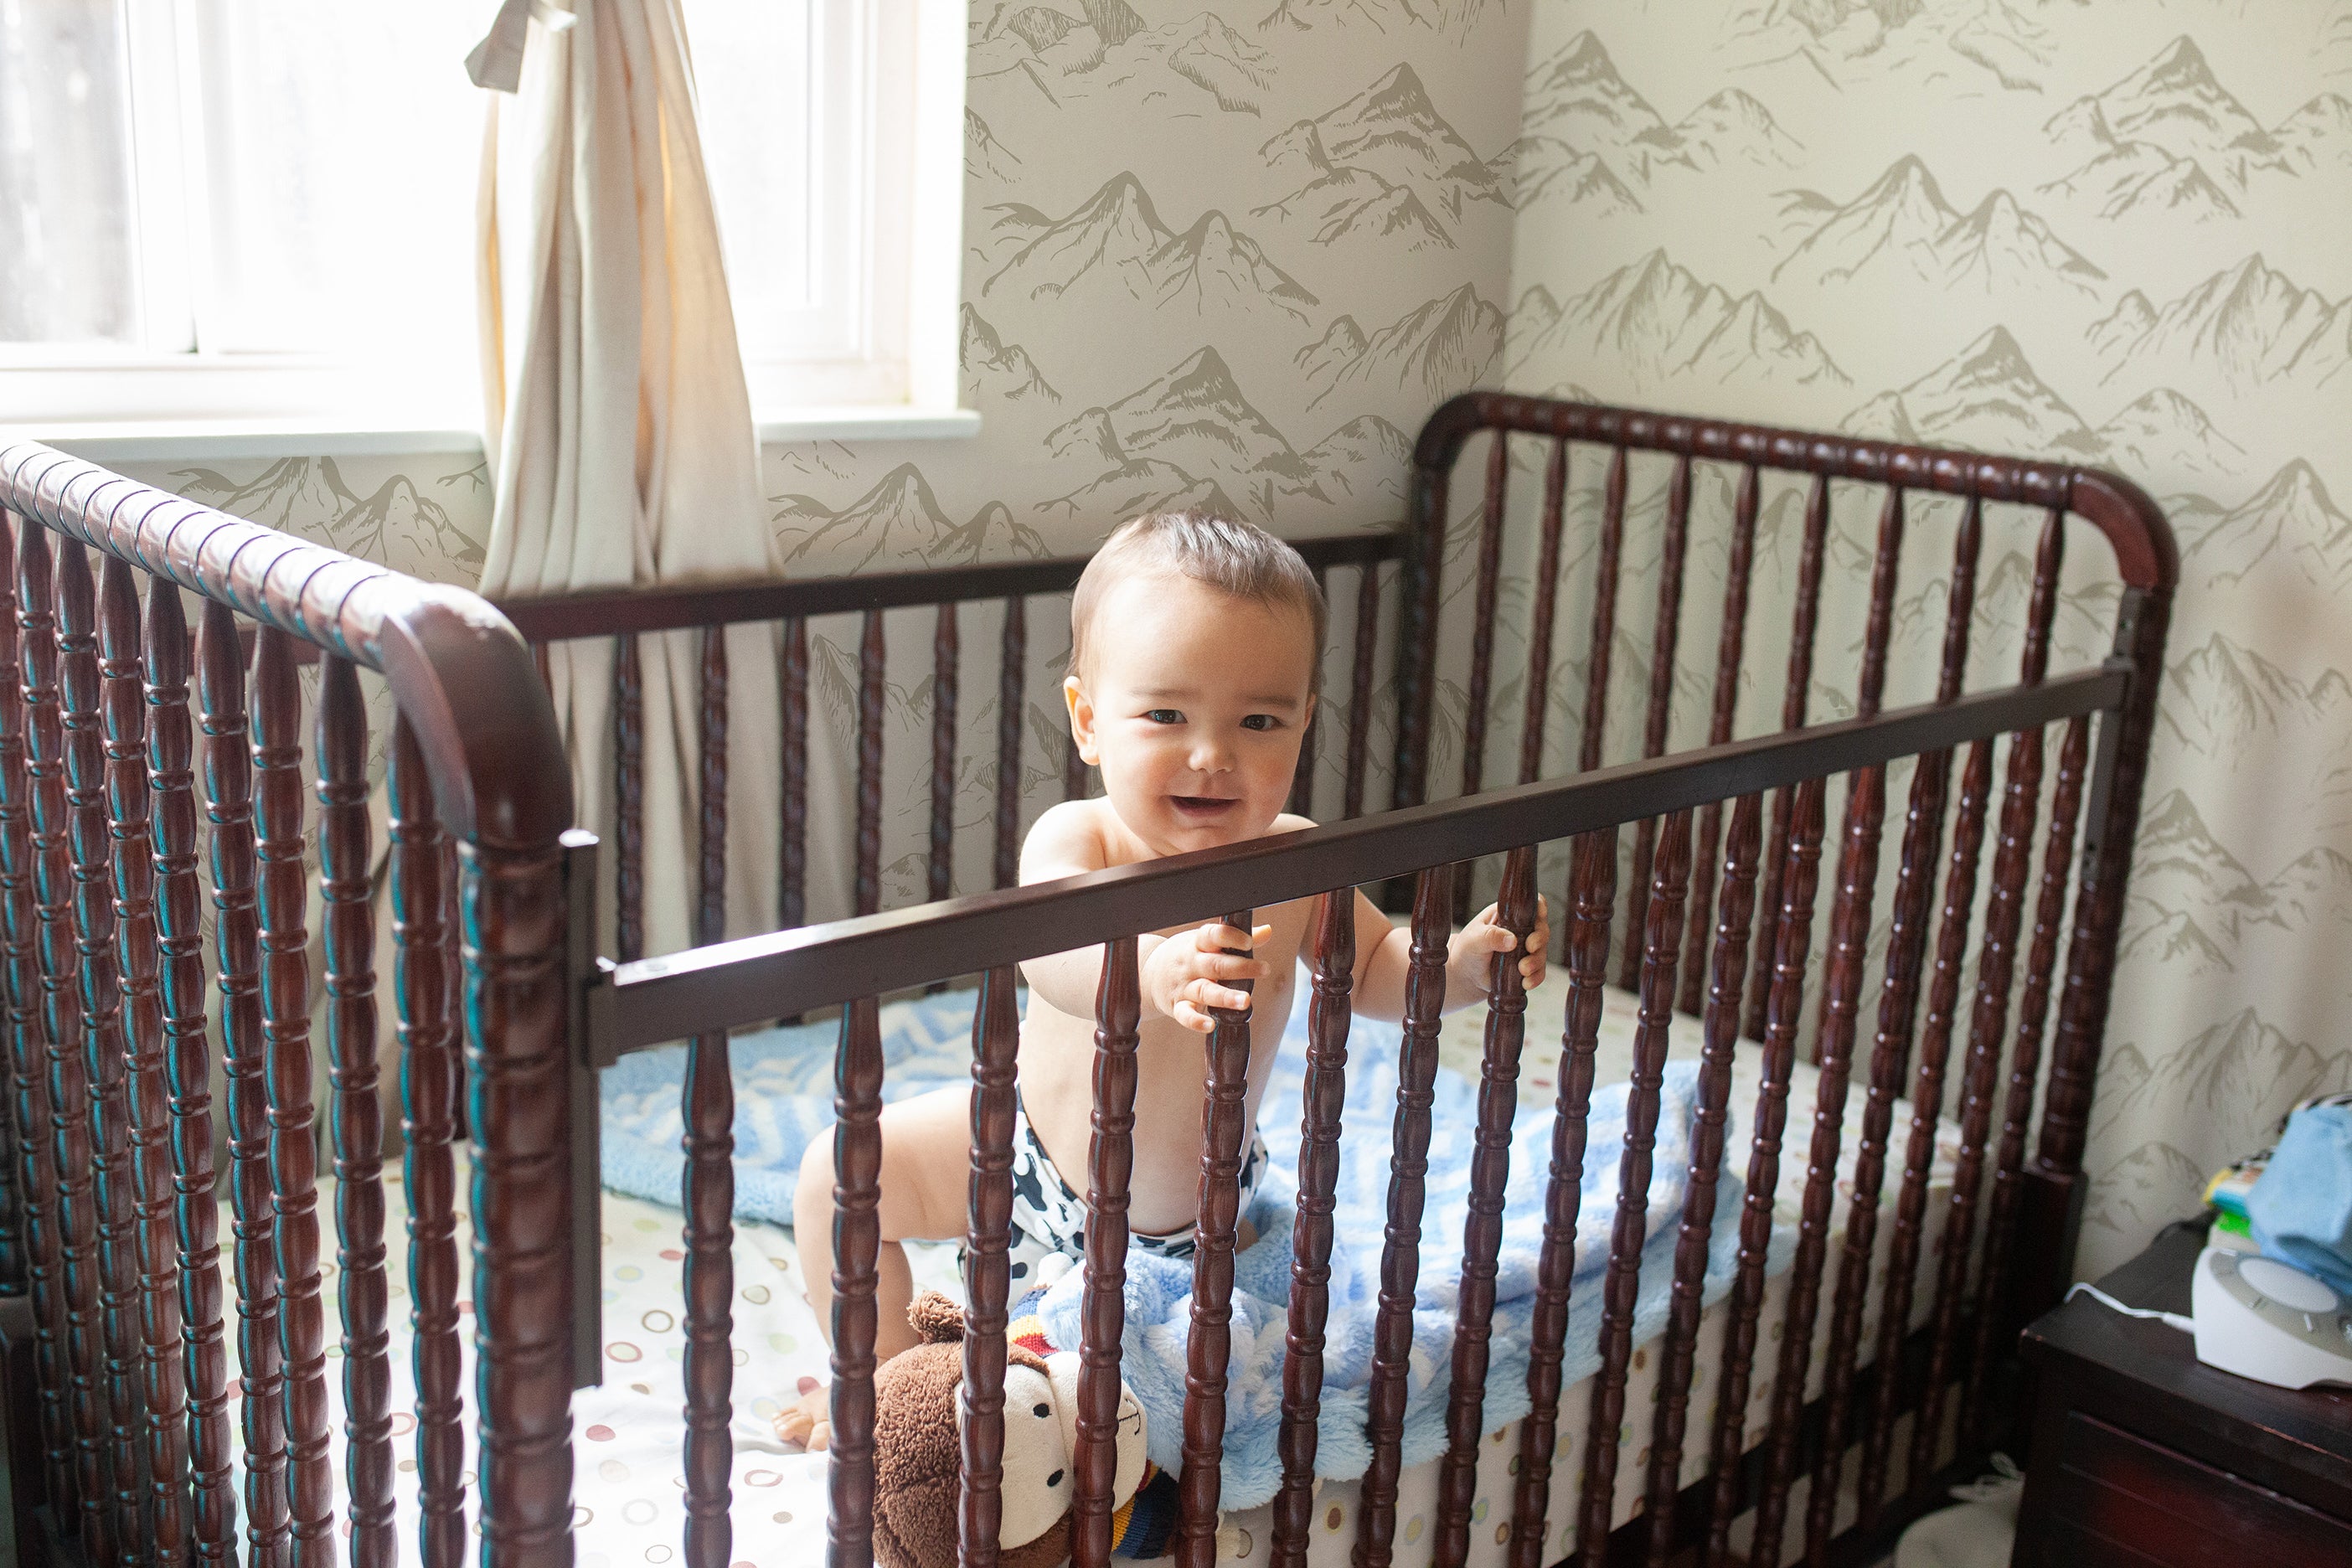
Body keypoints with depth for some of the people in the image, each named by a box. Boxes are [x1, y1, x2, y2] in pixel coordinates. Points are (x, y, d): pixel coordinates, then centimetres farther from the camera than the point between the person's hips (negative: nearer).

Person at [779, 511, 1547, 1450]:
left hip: (1194, 1202, 2)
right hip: (1036, 1158, -2)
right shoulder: (1076, 839, -30)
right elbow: (1045, 942, -52)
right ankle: (887, 1375, 15)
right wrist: (1150, 968, -75)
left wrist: (1461, 961, -23)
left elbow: (1371, 968, -2)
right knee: (841, 1175, -10)